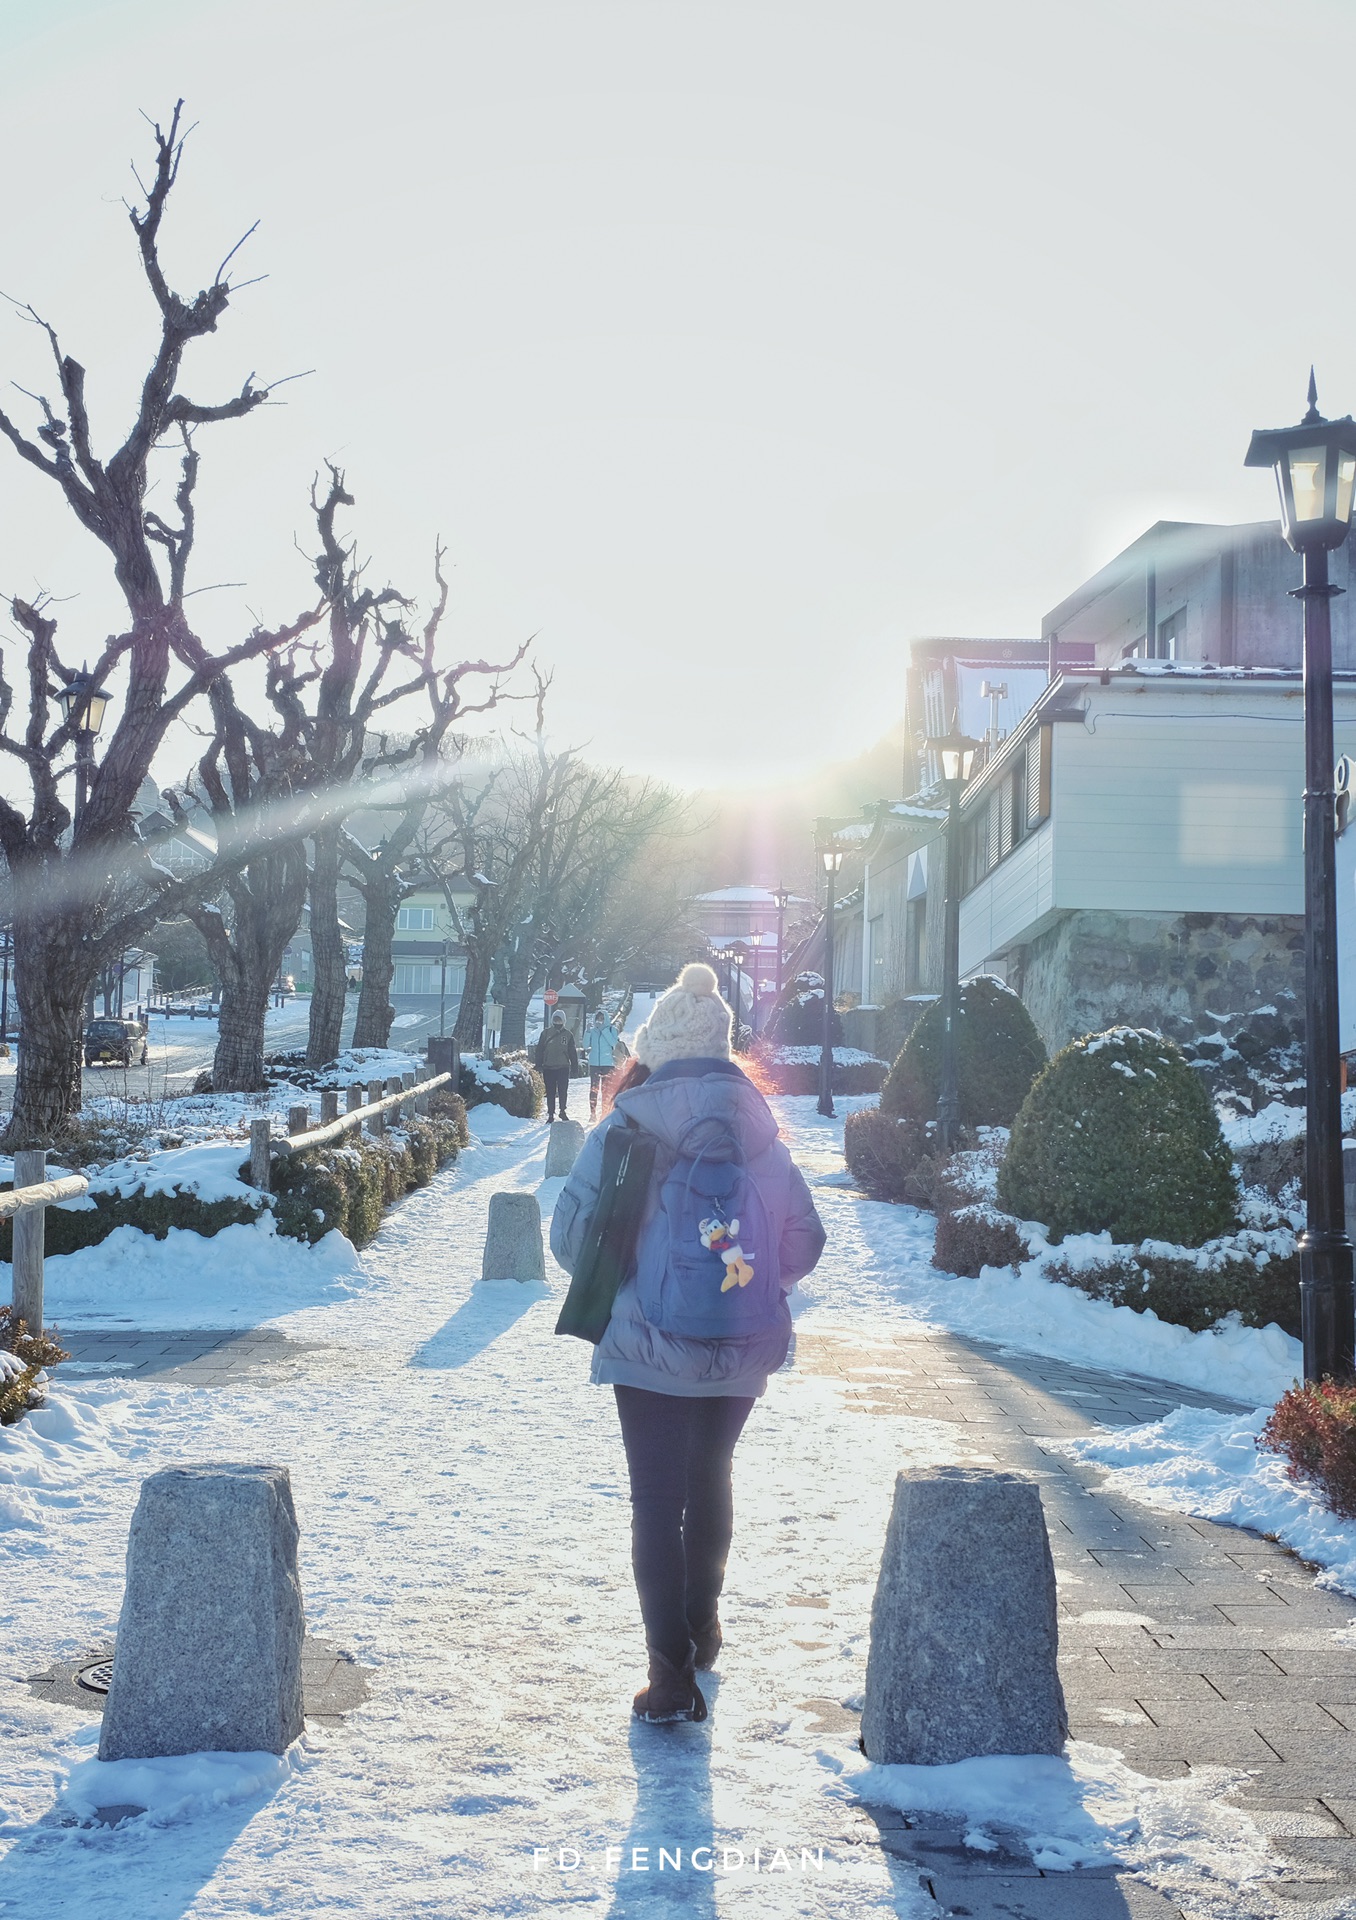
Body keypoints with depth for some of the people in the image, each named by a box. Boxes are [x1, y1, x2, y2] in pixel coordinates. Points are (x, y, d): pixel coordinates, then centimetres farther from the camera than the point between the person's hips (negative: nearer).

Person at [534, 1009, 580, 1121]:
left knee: (563, 1091, -2)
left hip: (563, 1067, 0)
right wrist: (539, 1066, -2)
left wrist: (575, 1067, 5)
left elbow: (572, 1052, 10)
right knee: (550, 1092, 3)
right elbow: (540, 1050, 5)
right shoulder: (546, 1033, 5)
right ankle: (550, 1114, 9)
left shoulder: (568, 1034, 7)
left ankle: (562, 1111, 13)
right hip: (549, 1068, 0)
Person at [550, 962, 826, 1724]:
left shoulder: (628, 1127, -9)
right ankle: (703, 1625, 39)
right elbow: (805, 1240, 1)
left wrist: (613, 1286, 8)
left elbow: (572, 1236, -11)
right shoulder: (759, 1130, 0)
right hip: (743, 1351, 4)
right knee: (711, 1478, 24)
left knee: (657, 1500, 3)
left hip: (651, 1347, -4)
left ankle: (673, 1672, -2)